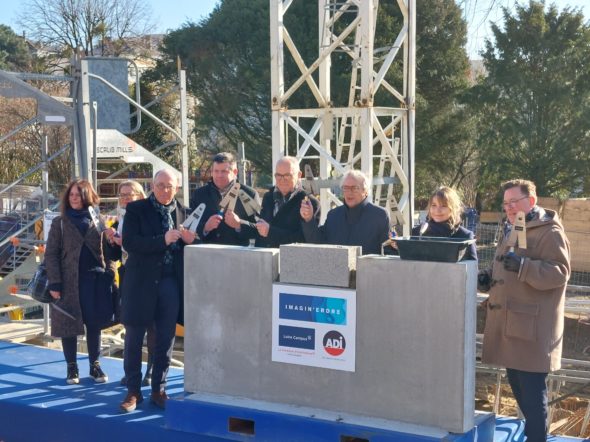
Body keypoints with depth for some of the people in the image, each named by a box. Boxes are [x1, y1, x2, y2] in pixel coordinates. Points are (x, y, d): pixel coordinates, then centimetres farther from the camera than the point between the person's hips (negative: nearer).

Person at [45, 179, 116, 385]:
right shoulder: (60, 223, 3)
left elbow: (107, 250, 7)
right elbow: (51, 254, -1)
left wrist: (110, 275, -4)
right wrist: (54, 283, -9)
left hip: (95, 279, 1)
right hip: (69, 281, -1)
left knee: (94, 323, 5)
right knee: (69, 324, 4)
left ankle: (95, 365, 18)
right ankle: (72, 367, 16)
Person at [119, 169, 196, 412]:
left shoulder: (182, 212, 7)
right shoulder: (136, 209, -2)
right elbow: (129, 242, -14)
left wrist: (189, 240, -10)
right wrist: (163, 240, -22)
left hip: (171, 282, 3)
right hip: (142, 281, -3)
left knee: (166, 338, 8)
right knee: (134, 337, 5)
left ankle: (158, 390, 21)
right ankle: (133, 391, 17)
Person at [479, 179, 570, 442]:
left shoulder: (549, 232, -9)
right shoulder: (512, 230, 19)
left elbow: (559, 272, -19)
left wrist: (523, 266, -32)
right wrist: (489, 278, 9)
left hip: (532, 325, -9)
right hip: (509, 321, 9)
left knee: (532, 388, -6)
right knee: (516, 383, 16)